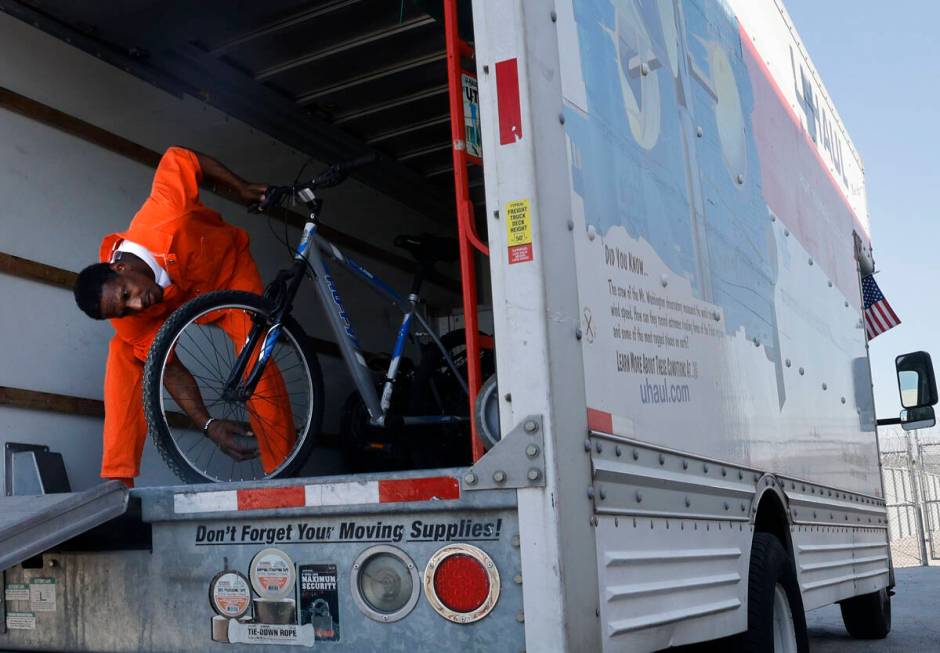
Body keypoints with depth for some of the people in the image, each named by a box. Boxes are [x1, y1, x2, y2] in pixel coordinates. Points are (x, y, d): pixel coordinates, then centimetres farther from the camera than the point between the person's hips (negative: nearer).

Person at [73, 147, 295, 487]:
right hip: (180, 301, 2)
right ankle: (118, 476, -16)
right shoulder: (132, 323, -30)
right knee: (124, 354, -20)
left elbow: (178, 159, -26)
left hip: (230, 266, -2)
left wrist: (242, 188, -22)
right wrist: (208, 425, -36)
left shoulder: (157, 226, -41)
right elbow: (171, 370, -25)